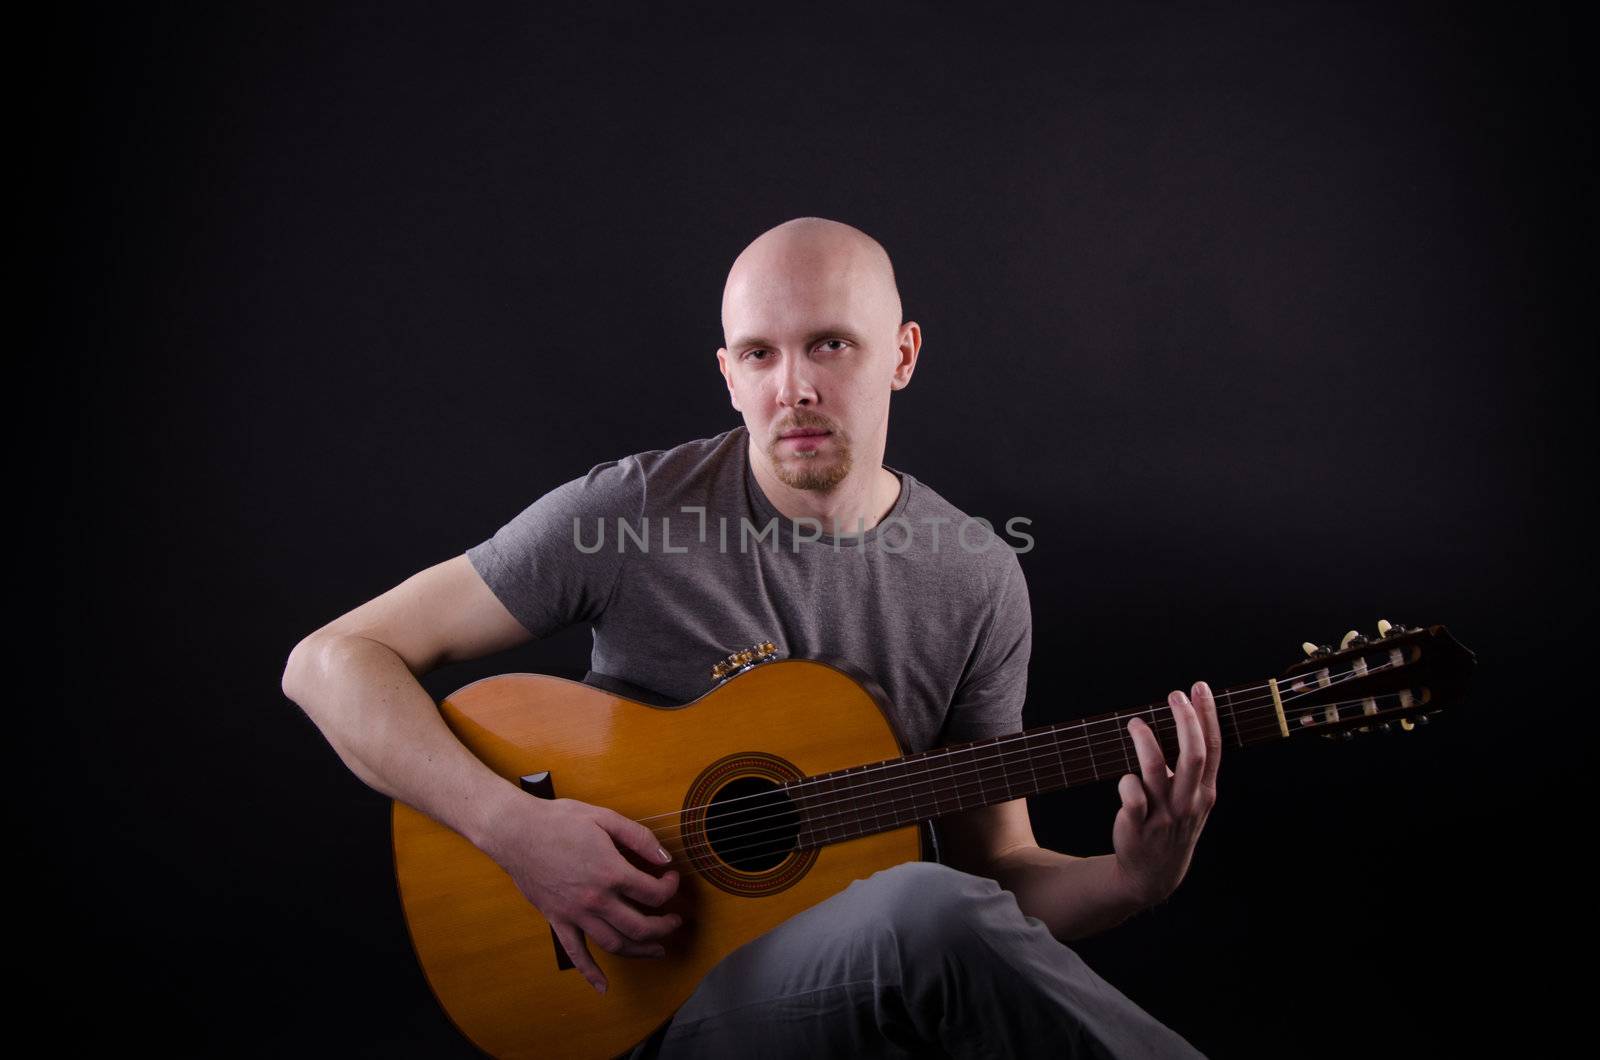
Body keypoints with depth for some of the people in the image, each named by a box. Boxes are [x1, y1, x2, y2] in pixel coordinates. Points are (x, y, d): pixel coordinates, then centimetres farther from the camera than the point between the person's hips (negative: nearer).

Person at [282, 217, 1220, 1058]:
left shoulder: (979, 582, -1)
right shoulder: (628, 511, -10)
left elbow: (997, 870, 6)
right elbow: (332, 661, -8)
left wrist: (1134, 881, -15)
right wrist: (516, 827, -20)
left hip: (877, 979, 3)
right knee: (931, 913, -33)